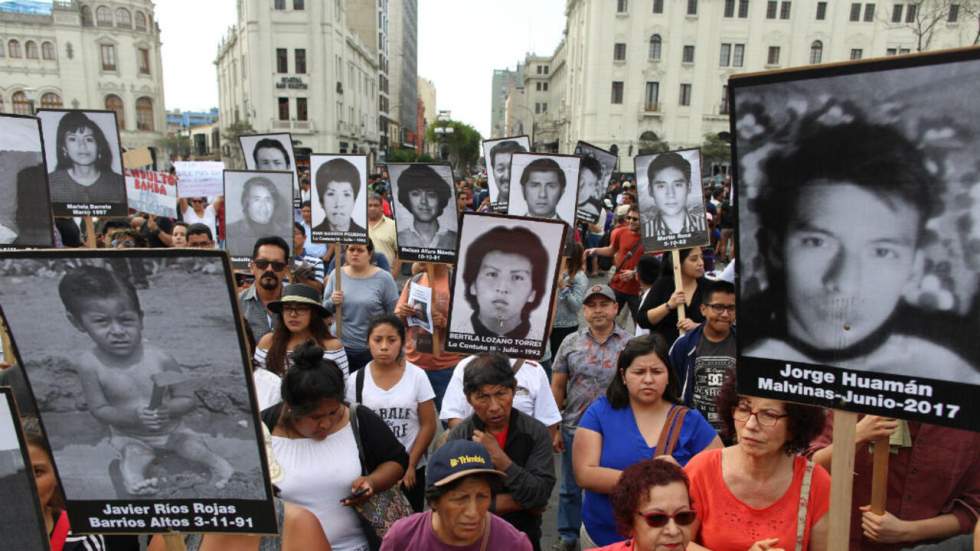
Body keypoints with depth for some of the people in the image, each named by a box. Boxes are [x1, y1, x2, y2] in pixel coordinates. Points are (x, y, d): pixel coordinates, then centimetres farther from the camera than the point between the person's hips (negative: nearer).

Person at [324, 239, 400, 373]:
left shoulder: (384, 278, -8)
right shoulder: (336, 275, 2)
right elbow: (324, 309, 10)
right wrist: (332, 302, -13)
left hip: (372, 350, -3)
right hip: (340, 346, 3)